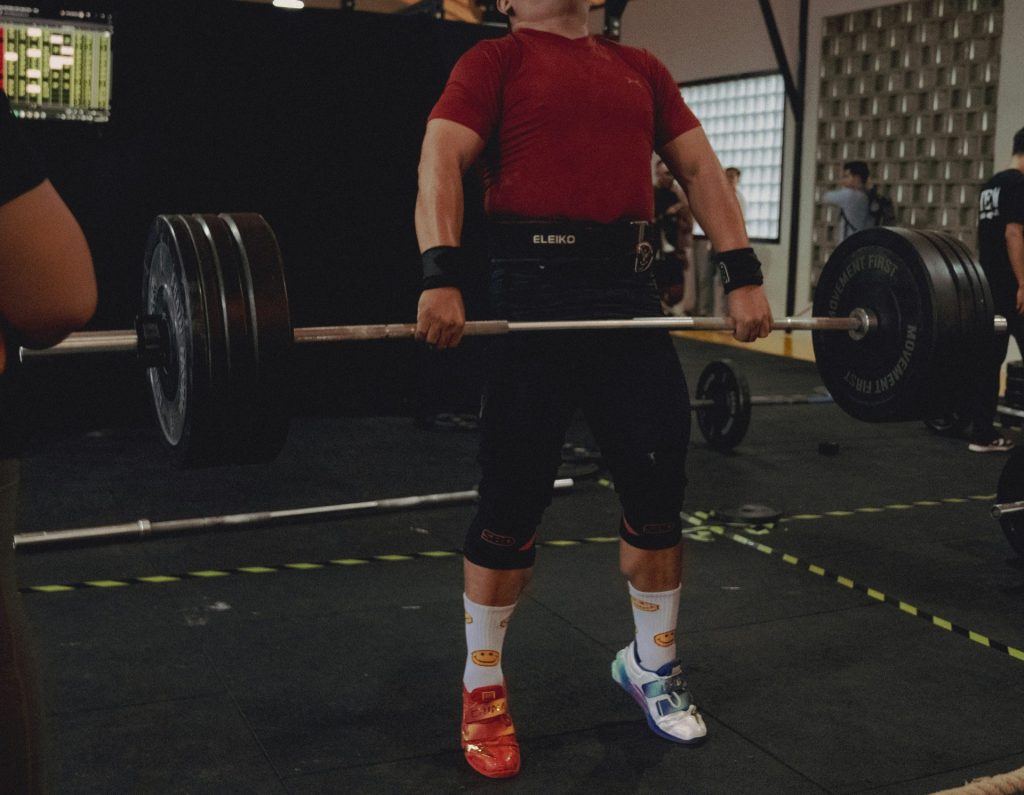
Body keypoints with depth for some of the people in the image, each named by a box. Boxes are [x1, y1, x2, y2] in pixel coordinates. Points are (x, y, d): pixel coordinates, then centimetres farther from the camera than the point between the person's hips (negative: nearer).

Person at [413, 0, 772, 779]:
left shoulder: (640, 68, 21)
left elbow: (700, 165, 15)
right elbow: (441, 160, -10)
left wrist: (743, 272, 3)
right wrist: (442, 276, -25)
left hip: (630, 291, 5)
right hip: (535, 288, -5)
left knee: (660, 490, 8)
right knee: (512, 504, 0)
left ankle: (652, 664, 29)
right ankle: (483, 685, 19)